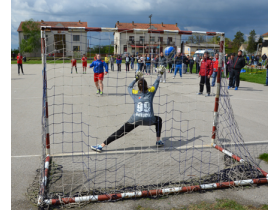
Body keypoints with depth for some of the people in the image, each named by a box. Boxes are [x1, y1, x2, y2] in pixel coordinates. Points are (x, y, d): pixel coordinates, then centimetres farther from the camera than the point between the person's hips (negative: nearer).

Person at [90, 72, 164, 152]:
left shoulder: (135, 93, 13)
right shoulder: (150, 92, 12)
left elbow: (129, 87, 35)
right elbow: (156, 83, 33)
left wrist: (135, 79, 49)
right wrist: (159, 76, 52)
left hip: (136, 119, 0)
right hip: (149, 120, 0)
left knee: (120, 132, 3)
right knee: (159, 120, 32)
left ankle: (101, 146, 1)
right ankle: (158, 141, 29)